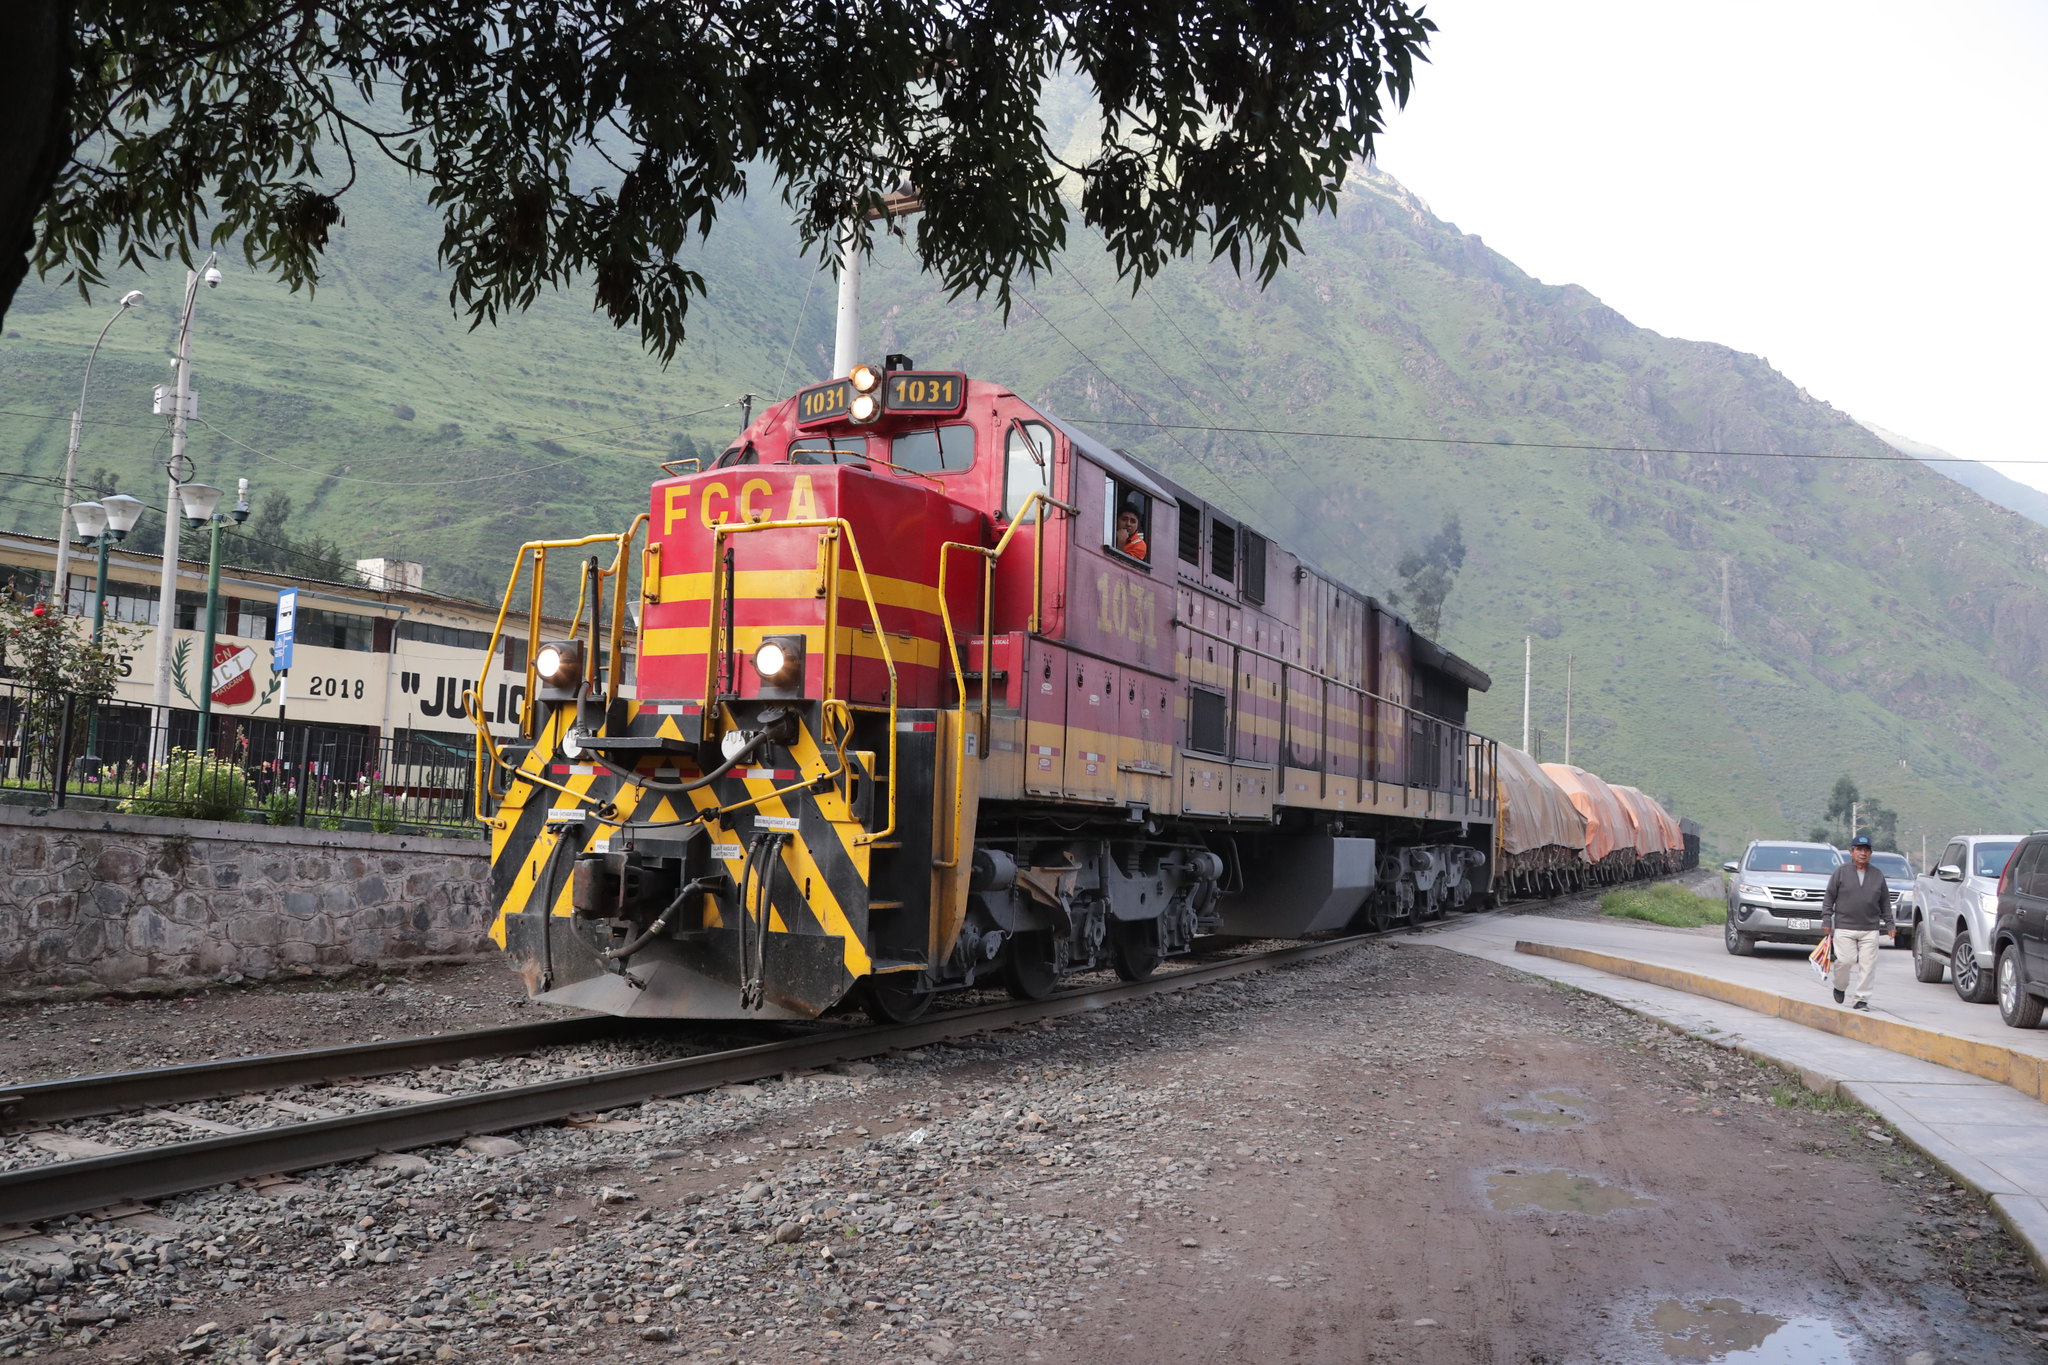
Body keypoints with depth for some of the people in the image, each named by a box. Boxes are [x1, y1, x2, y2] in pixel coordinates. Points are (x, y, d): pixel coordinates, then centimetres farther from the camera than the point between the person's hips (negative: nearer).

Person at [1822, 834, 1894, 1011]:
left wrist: (1889, 923, 13)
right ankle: (1840, 987, 18)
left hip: (1870, 929, 2)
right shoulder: (1841, 872, 4)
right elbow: (1829, 897, 5)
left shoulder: (1877, 875, 12)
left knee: (1867, 965, -3)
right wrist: (1827, 920, -1)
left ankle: (1862, 999, 5)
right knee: (1845, 960, -9)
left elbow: (1885, 902, 18)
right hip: (1844, 927, -2)